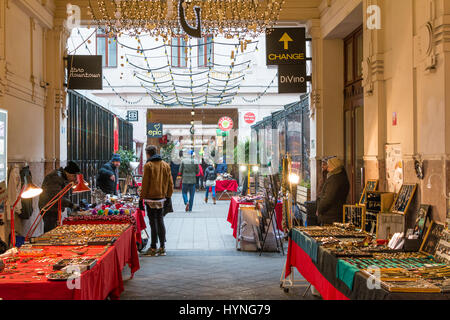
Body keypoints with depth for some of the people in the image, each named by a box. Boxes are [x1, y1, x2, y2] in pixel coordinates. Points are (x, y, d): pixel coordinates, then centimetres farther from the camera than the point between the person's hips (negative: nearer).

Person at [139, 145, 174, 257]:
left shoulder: (148, 165, -9)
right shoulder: (165, 165, 9)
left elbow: (145, 184, -9)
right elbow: (170, 182, 11)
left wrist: (141, 198, -4)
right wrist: (168, 196, 17)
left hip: (151, 198, -6)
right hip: (161, 198, 6)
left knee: (153, 222, -3)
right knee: (160, 221, 12)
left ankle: (153, 248, 1)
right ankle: (162, 247, 15)